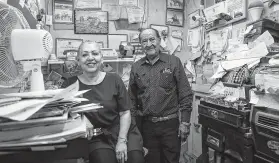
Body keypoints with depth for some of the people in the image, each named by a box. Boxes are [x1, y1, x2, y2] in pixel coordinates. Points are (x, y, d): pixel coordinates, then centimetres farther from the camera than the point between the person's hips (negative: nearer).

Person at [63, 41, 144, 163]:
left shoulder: (114, 80, -1)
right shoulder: (71, 84, -1)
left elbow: (125, 113, -1)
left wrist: (122, 140, -9)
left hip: (124, 131, 1)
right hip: (97, 138, 0)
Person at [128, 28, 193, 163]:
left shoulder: (174, 62, -3)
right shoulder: (136, 67, 5)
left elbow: (185, 94, -4)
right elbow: (132, 98, 9)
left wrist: (185, 122, -8)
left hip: (170, 123, -2)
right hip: (146, 125, 2)